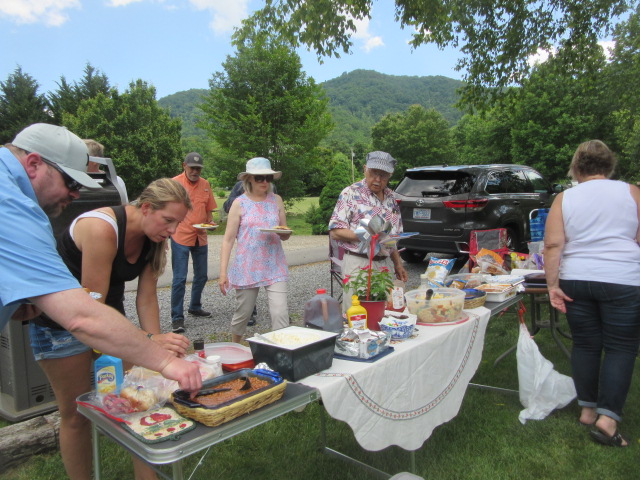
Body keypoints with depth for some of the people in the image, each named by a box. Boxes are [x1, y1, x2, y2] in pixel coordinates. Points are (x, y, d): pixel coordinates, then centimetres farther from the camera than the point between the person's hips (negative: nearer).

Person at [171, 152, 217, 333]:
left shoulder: (205, 184, 8)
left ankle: (195, 307, 34)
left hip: (200, 237, 5)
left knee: (201, 276, 15)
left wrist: (209, 222, -3)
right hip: (180, 237, -5)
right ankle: (177, 317, 3)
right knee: (179, 279, -5)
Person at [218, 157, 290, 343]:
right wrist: (223, 272, -7)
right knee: (243, 313, 12)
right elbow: (228, 239, -1)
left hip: (274, 267, 2)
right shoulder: (240, 203, 0)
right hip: (247, 268, -1)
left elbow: (285, 236, 14)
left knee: (280, 313, -10)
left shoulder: (276, 200, 7)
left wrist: (284, 232, -11)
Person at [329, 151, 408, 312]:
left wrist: (397, 263, 17)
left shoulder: (390, 197, 13)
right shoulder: (351, 193, -6)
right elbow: (335, 232, -11)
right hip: (358, 263, -6)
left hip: (386, 263, 6)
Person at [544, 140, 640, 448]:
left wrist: (553, 285, -3)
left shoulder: (564, 199, 3)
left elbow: (553, 244, -5)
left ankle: (587, 409, 23)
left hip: (575, 281, 2)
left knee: (585, 345, 13)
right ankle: (607, 418, 2)